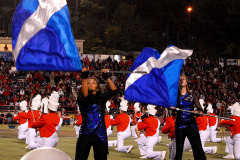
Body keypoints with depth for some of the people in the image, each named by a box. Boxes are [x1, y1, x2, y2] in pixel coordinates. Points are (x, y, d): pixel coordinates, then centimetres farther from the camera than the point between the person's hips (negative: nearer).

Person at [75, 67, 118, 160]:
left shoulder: (101, 98, 14)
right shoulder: (82, 99, 2)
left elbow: (114, 90, 7)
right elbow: (84, 95, -21)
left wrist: (106, 77, 5)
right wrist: (85, 77, -28)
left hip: (100, 135, 3)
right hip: (86, 134, -3)